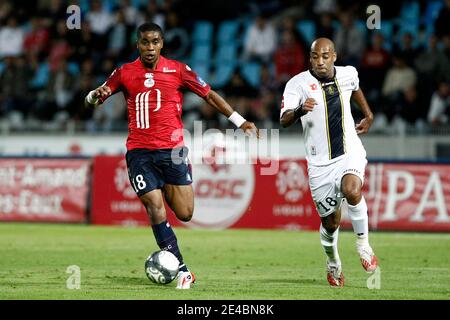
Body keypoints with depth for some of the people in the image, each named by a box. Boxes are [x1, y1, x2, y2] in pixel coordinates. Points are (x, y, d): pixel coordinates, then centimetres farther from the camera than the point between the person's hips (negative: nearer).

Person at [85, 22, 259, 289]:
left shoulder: (177, 70, 2)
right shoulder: (125, 73, 5)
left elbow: (209, 95, 8)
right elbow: (92, 100, 8)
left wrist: (239, 121, 4)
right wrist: (95, 96, -17)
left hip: (172, 149, 0)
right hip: (140, 152, 0)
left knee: (185, 214, -2)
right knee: (155, 209, -12)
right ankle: (183, 271, -5)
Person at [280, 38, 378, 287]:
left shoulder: (348, 74, 2)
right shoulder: (298, 83, -11)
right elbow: (284, 121, -24)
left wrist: (368, 115, 28)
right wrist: (300, 110, -44)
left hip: (350, 154, 1)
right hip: (320, 163, -1)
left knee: (352, 191, -31)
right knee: (330, 222, 7)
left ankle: (363, 243, -9)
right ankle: (333, 262, 37)